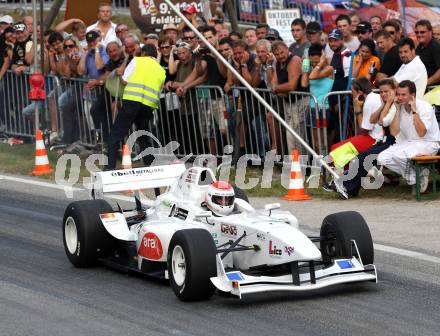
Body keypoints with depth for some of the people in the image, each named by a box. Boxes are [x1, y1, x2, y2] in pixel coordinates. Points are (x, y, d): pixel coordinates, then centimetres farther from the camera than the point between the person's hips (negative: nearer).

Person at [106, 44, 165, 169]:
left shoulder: (137, 60, 10)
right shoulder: (161, 71, 22)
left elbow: (125, 80, 4)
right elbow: (159, 91, 18)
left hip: (132, 101, -4)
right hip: (149, 106, 4)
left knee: (115, 135, -3)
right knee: (143, 138, 21)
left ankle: (110, 167, -13)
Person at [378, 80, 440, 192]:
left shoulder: (425, 107, -15)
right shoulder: (399, 107, 1)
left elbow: (421, 133, -26)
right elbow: (394, 132, -8)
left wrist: (414, 111, -24)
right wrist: (398, 110, -12)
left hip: (428, 144, -6)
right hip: (408, 143, 6)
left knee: (398, 154, -31)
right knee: (382, 158, -15)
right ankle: (412, 175, -2)